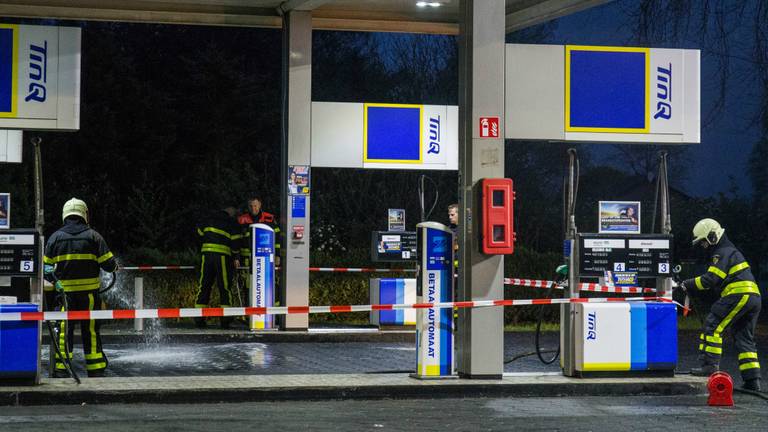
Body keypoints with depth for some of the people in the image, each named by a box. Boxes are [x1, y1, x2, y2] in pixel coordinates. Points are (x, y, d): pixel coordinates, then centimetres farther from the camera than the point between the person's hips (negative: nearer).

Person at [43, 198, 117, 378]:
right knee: (91, 329, 5)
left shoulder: (56, 237, 2)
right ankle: (96, 369, 7)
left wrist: (52, 279, 15)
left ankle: (61, 369, 0)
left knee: (64, 329, 4)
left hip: (65, 290, 0)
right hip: (89, 291, 0)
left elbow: (45, 265, 2)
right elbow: (108, 263, -2)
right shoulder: (93, 235, -1)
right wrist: (115, 267, 17)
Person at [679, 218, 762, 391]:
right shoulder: (730, 251, 29)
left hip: (739, 294, -10)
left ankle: (710, 365, -16)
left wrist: (689, 284, -6)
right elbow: (715, 279, 26)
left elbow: (711, 279, -14)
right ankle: (752, 381, 6)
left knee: (712, 326, -9)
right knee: (744, 338, 10)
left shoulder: (722, 253, -5)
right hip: (754, 297, 10)